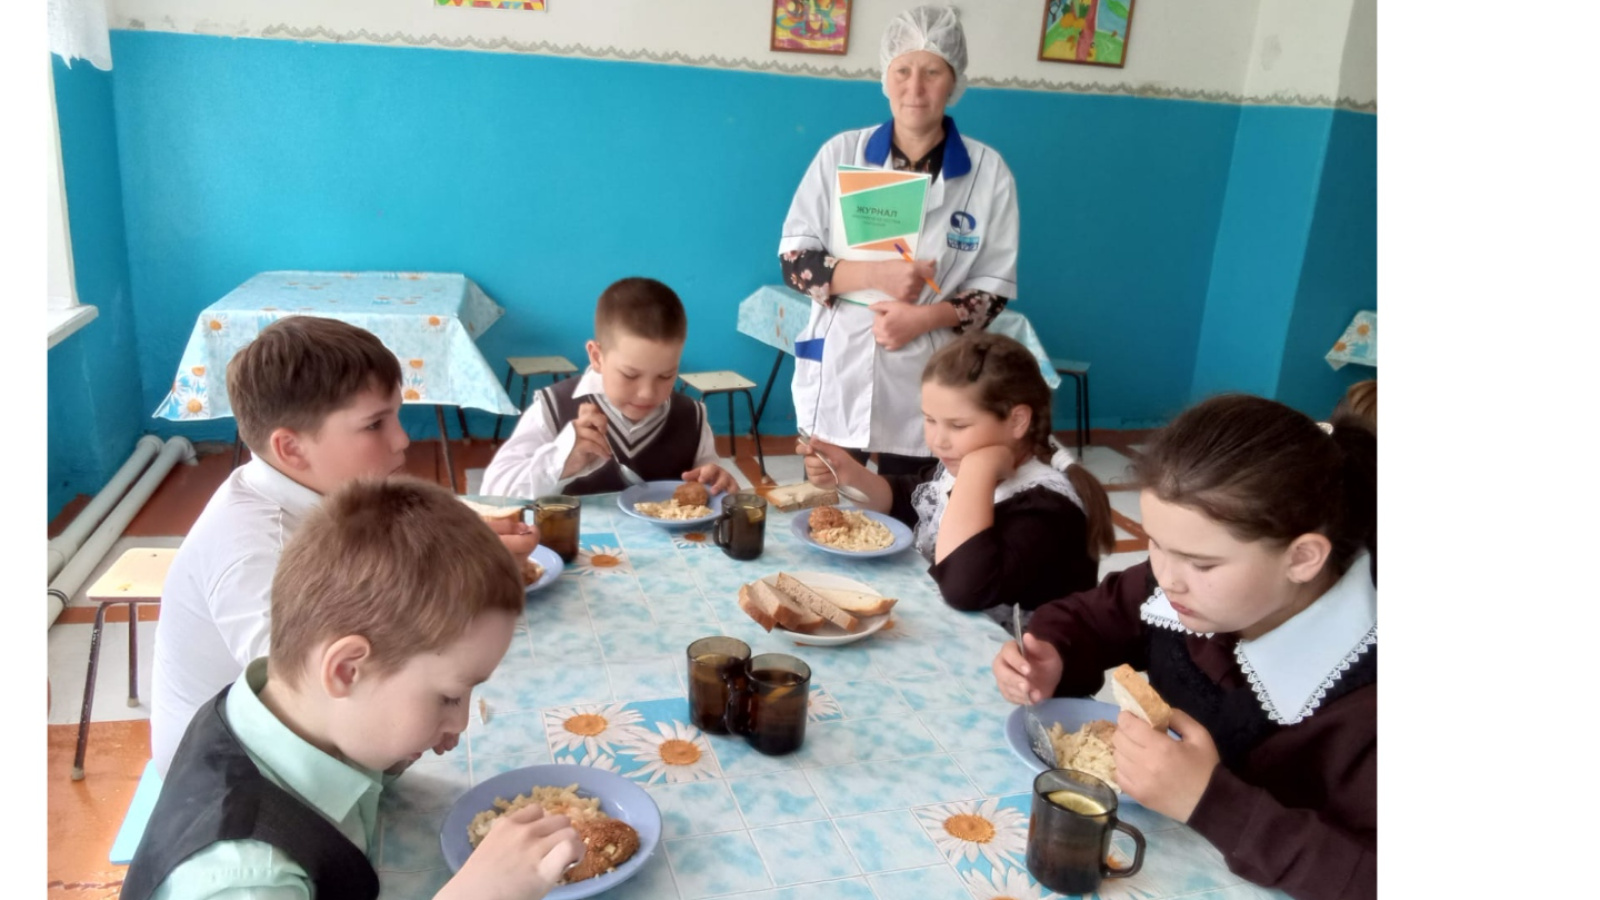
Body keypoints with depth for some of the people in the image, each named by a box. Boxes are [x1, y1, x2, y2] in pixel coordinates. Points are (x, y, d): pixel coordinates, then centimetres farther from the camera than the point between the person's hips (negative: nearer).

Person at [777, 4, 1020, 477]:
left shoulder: (987, 171, -2)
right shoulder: (842, 153, 0)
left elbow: (994, 290, 0)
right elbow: (793, 260, -2)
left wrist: (924, 317, -18)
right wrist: (876, 274, -18)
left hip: (925, 389, 0)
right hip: (835, 379, 1)